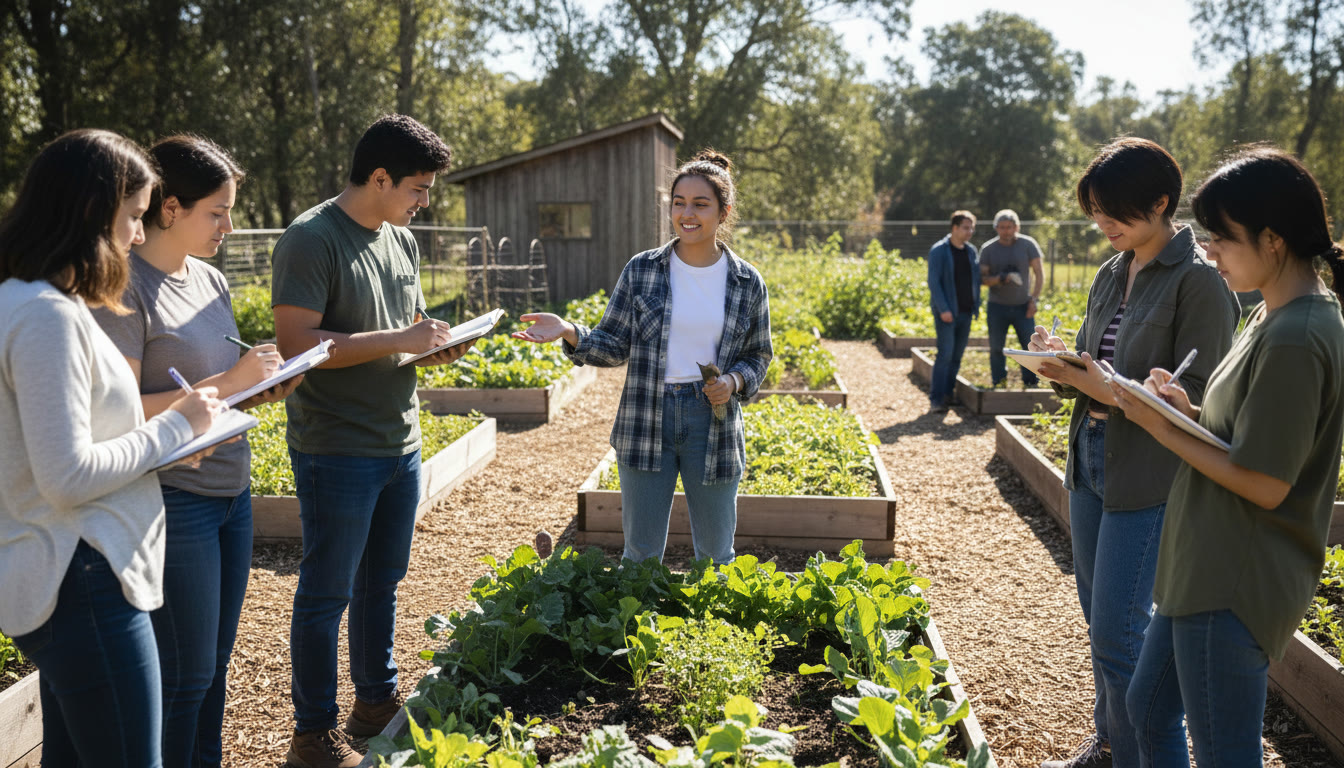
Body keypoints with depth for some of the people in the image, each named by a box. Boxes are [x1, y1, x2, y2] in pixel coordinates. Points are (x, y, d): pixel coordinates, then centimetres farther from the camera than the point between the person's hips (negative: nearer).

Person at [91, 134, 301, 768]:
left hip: (231, 491, 8)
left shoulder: (211, 280, 10)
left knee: (215, 661, 18)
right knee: (185, 674, 2)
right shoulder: (126, 289, -15)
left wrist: (264, 385, -1)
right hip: (173, 497, -8)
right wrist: (229, 382, -20)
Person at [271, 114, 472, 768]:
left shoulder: (402, 240, 12)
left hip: (399, 444, 8)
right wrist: (398, 340, -22)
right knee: (327, 592, 4)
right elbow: (296, 341, -23)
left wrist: (435, 345, 0)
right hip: (337, 450, -8)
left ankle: (378, 702, 35)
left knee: (381, 581, 19)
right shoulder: (311, 240, -15)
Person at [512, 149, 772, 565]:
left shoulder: (747, 282, 1)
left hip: (714, 422, 1)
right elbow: (614, 345, 1)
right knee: (641, 553, 8)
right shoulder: (641, 270, -1)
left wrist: (734, 381, -10)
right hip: (645, 422, 0)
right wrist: (569, 332, -17)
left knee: (716, 554, 12)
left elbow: (758, 355, 11)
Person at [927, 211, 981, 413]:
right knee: (945, 354, -12)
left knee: (957, 356, 8)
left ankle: (947, 394, 16)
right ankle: (936, 399, -10)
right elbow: (933, 282, -13)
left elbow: (976, 279, 18)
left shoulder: (971, 251, 11)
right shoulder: (939, 251, -8)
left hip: (965, 312, 6)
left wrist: (976, 305, 11)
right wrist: (943, 309, -19)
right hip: (946, 312, -6)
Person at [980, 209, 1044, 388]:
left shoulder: (1028, 245, -1)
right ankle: (998, 385, 15)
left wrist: (1034, 299, -8)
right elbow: (983, 278, -2)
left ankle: (1031, 384, 8)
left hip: (1023, 306, 0)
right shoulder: (988, 249, 0)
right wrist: (1001, 279, -21)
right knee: (996, 348, 4)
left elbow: (1039, 274, 2)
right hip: (997, 306, 0)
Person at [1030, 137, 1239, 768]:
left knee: (1117, 631, -4)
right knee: (1099, 616, 17)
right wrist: (1063, 369, -6)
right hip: (1091, 460, 8)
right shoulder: (1110, 276, 10)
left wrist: (1113, 392, -27)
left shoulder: (1197, 281, -13)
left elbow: (1197, 397, -15)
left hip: (1149, 476, -8)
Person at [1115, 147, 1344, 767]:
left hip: (1235, 587, -10)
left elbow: (1266, 483, -23)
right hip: (1211, 570, 10)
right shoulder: (1276, 317, 8)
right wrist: (1189, 411, -2)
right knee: (1149, 710, 22)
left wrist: (1164, 431, -15)